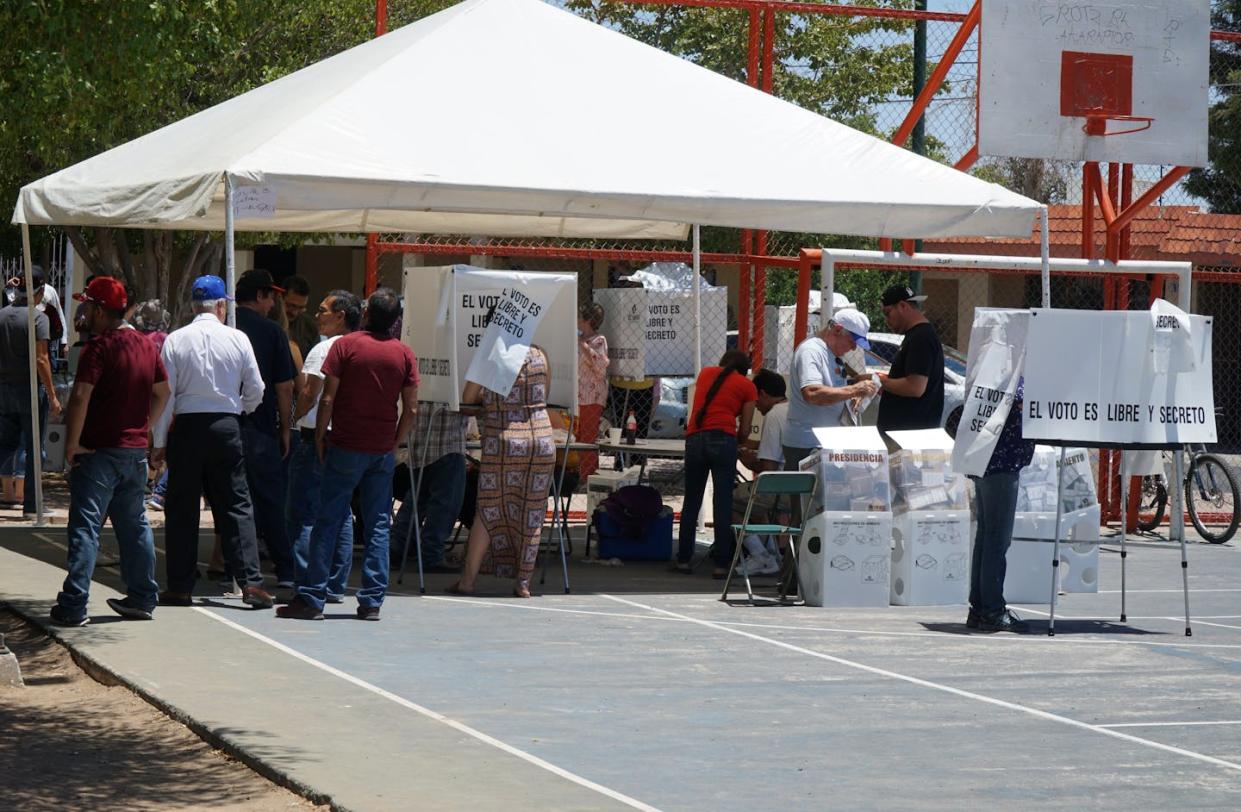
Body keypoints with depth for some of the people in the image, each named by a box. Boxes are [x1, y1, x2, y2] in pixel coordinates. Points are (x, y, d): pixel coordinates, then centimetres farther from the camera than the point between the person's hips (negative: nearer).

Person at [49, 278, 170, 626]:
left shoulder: (100, 346, -15)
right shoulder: (146, 345, 8)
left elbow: (81, 396, -23)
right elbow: (162, 391, 17)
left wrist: (72, 443, -17)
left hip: (99, 452, -7)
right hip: (136, 450, 7)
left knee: (85, 527, -6)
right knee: (134, 525, 17)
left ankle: (73, 606, -9)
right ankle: (142, 598, 21)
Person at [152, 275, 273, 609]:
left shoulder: (175, 340, -3)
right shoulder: (237, 339, -2)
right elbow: (256, 391, 4)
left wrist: (159, 442, 2)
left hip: (186, 427, 0)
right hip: (226, 426, 0)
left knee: (182, 509, 7)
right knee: (236, 506, 4)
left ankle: (180, 587, 8)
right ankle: (251, 582, -5)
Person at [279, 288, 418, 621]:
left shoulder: (345, 346, -5)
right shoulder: (404, 354, 2)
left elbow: (328, 399, -8)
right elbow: (411, 409, 1)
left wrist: (320, 438, 2)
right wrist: (394, 442, 13)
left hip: (346, 447, -2)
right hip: (383, 451, 2)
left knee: (328, 522, 0)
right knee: (378, 526, 7)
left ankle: (312, 599, -2)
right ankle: (372, 601, 5)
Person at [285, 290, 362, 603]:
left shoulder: (325, 349, -12)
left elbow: (309, 394, -16)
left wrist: (292, 419, -1)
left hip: (317, 438, -7)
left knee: (304, 516, -3)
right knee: (340, 516, 11)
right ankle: (336, 586, 13)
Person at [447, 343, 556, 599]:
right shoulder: (540, 355, 7)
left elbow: (467, 397, 6)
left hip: (503, 442, -2)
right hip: (542, 440, 3)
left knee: (488, 510, 5)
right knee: (532, 512, 8)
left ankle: (468, 580, 8)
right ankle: (523, 582, 9)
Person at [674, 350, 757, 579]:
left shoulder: (706, 373, 21)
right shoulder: (747, 386, 10)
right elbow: (744, 431, 8)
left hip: (694, 438, 3)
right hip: (723, 440, -3)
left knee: (691, 501, 12)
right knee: (723, 503, -2)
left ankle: (683, 559, 15)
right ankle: (721, 563, -4)